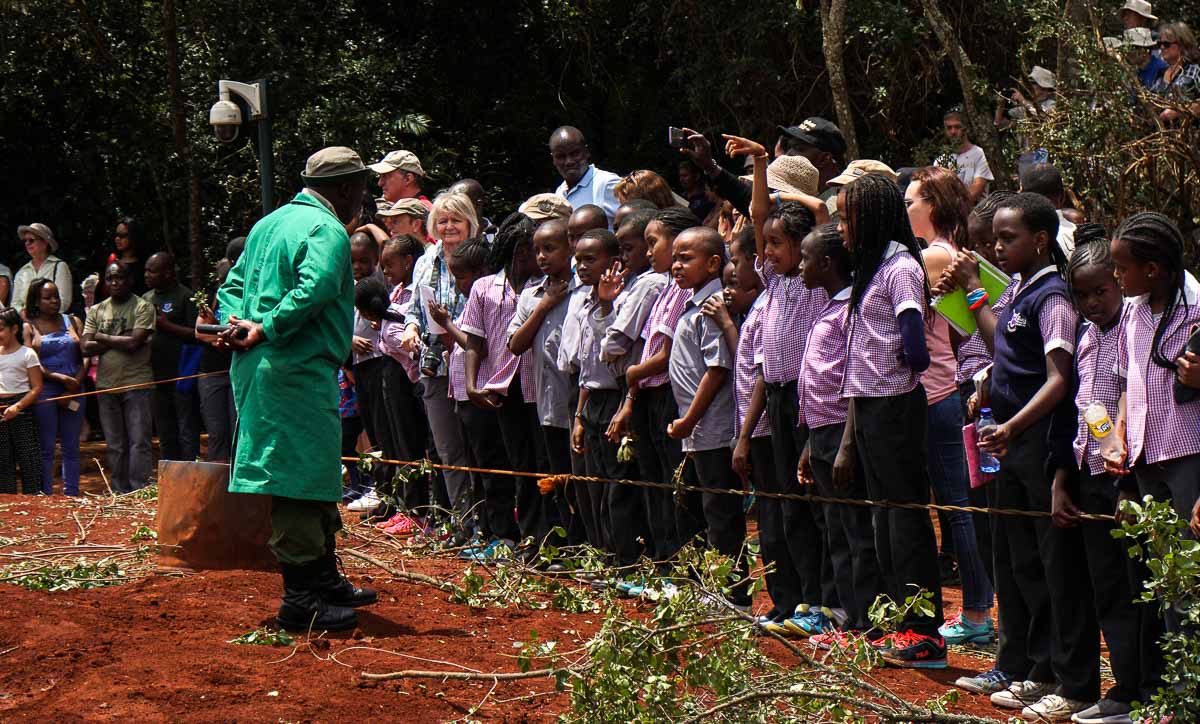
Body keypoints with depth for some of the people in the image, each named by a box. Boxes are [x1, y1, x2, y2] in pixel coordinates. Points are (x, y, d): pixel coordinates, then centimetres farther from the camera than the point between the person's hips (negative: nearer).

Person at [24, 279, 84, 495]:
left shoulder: (73, 322, 14)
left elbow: (85, 357, 7)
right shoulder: (29, 327, 3)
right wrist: (59, 377, -18)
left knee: (71, 447, 6)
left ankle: (71, 494, 10)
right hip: (45, 391, -4)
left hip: (74, 390, 4)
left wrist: (75, 385, -7)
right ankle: (46, 495, 0)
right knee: (46, 447, -2)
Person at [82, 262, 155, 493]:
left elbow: (134, 343, -14)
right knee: (115, 445, 8)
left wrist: (103, 338, -3)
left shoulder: (143, 307, -2)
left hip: (137, 383, -5)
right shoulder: (97, 311, 13)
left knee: (139, 441, -8)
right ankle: (119, 494, 13)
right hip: (106, 384, 5)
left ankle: (139, 490, -9)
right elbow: (87, 348, 2)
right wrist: (119, 340, -8)